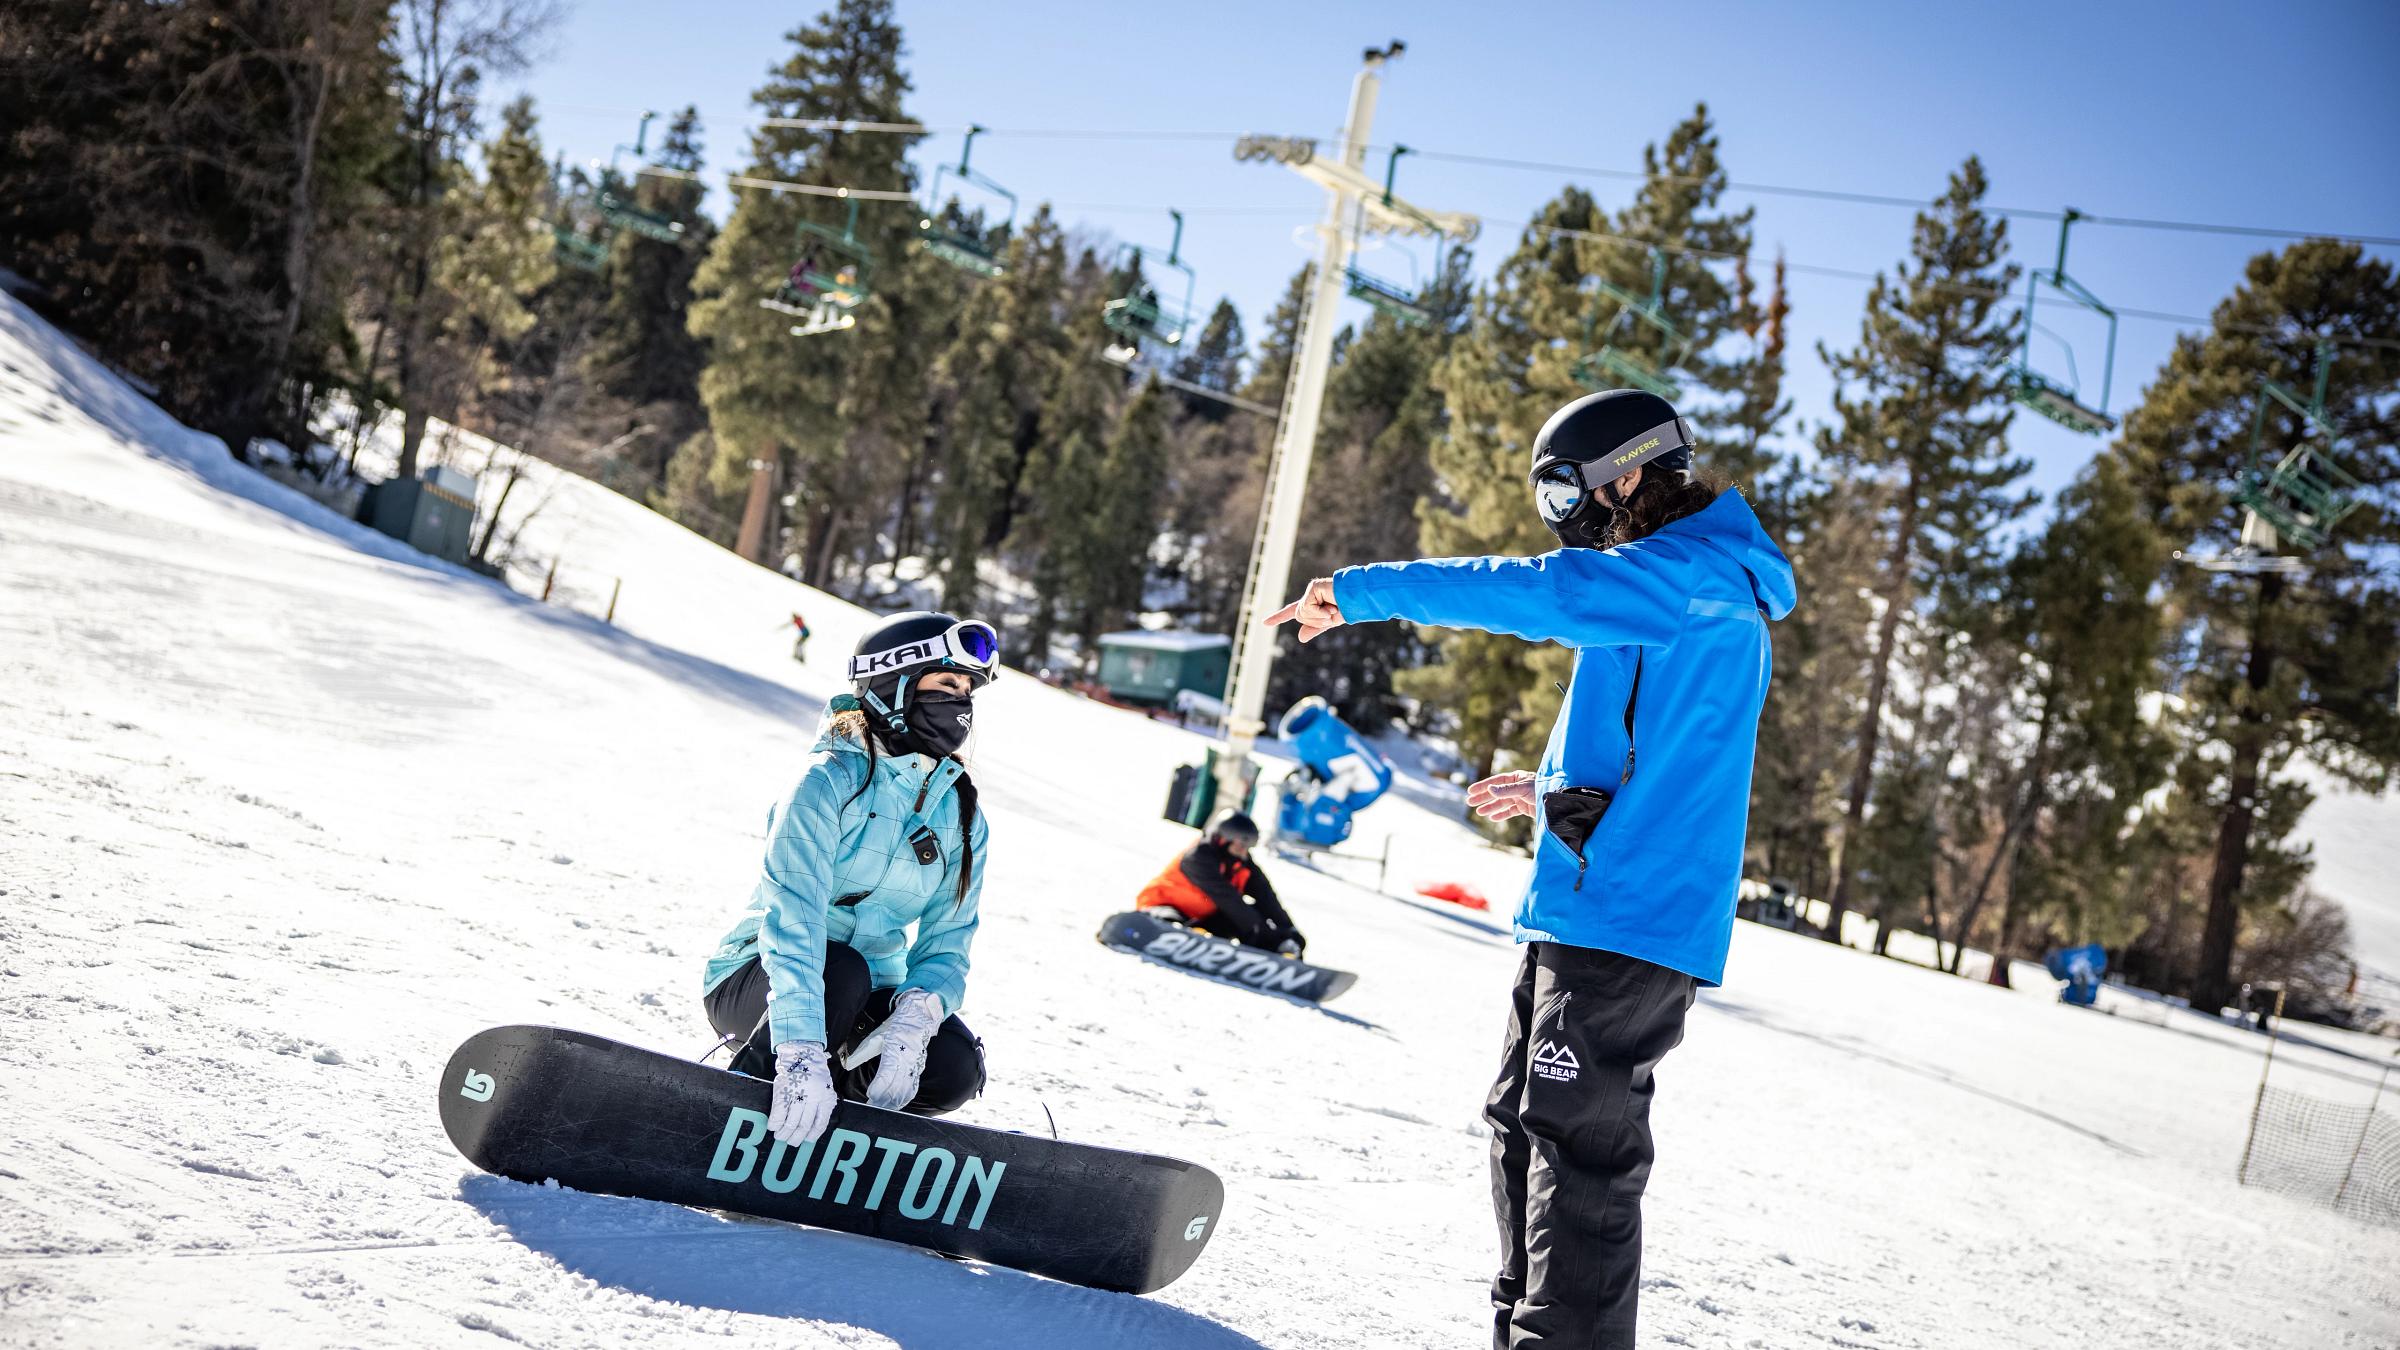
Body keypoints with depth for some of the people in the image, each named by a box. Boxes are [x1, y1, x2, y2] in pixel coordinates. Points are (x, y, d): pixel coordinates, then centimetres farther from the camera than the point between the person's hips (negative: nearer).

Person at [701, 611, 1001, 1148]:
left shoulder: (963, 820, 2)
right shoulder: (829, 782, -17)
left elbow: (947, 942, -4)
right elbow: (792, 917, -29)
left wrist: (913, 1022, -28)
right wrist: (802, 1052, -43)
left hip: (870, 998, 5)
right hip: (759, 981, -5)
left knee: (956, 1066, -23)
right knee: (844, 969, -37)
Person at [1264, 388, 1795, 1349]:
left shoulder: (1698, 572, -10)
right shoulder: (1683, 592, 22)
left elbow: (1544, 591, -24)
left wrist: (1364, 592, -19)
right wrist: (1552, 791, 30)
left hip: (1624, 917, -11)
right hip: (1581, 913, 11)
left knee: (1579, 1150, -9)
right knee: (1525, 1128, 15)